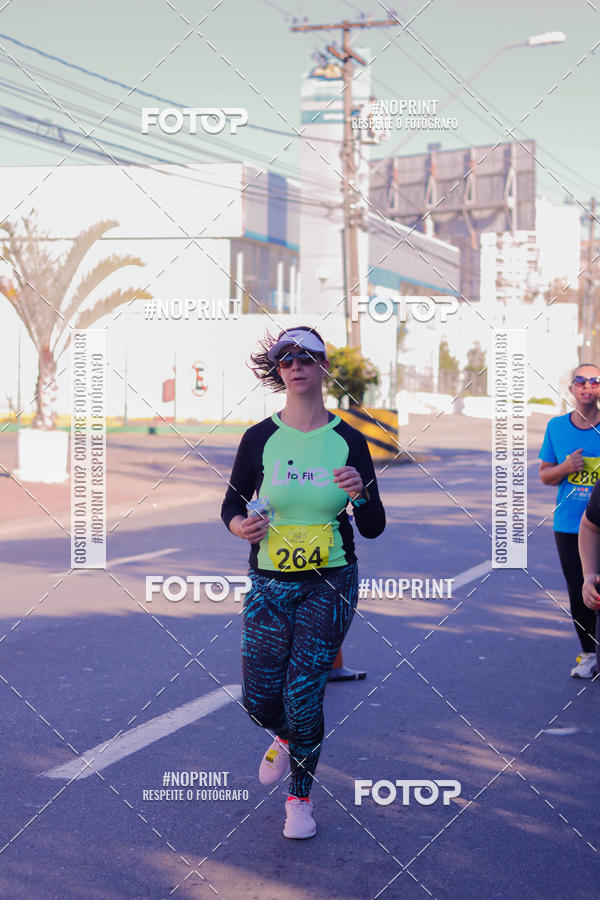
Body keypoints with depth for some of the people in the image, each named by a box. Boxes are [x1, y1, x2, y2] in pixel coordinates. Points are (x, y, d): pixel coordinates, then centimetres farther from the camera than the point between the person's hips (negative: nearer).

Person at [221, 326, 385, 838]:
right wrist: (240, 525, -15)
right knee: (259, 700, 1)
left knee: (303, 696, -5)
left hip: (331, 583, -1)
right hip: (270, 584, 1)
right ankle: (286, 739, 39)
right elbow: (232, 504, 8)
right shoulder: (261, 438, -2)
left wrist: (359, 495, -21)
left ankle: (301, 796, 20)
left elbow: (374, 529, 0)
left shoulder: (349, 441, -3)